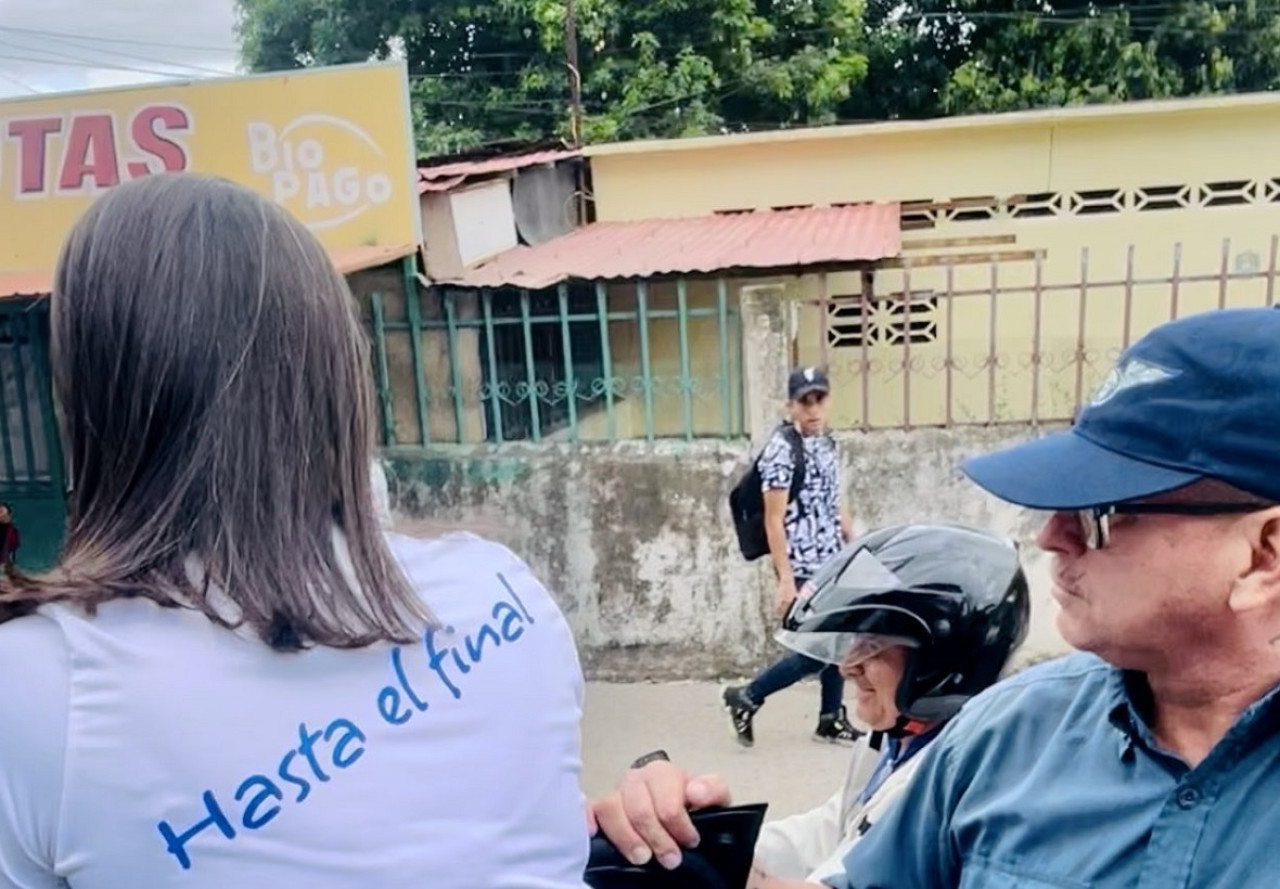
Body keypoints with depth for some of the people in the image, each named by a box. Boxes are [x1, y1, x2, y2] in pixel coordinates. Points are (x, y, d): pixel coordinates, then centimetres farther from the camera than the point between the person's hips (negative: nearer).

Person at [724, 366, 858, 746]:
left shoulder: (826, 444, 9)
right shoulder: (782, 449, -16)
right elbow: (774, 521, -18)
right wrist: (786, 580, -22)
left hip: (834, 564, 8)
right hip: (804, 569, -8)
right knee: (818, 650, -5)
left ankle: (832, 719, 28)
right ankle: (746, 697, 11)